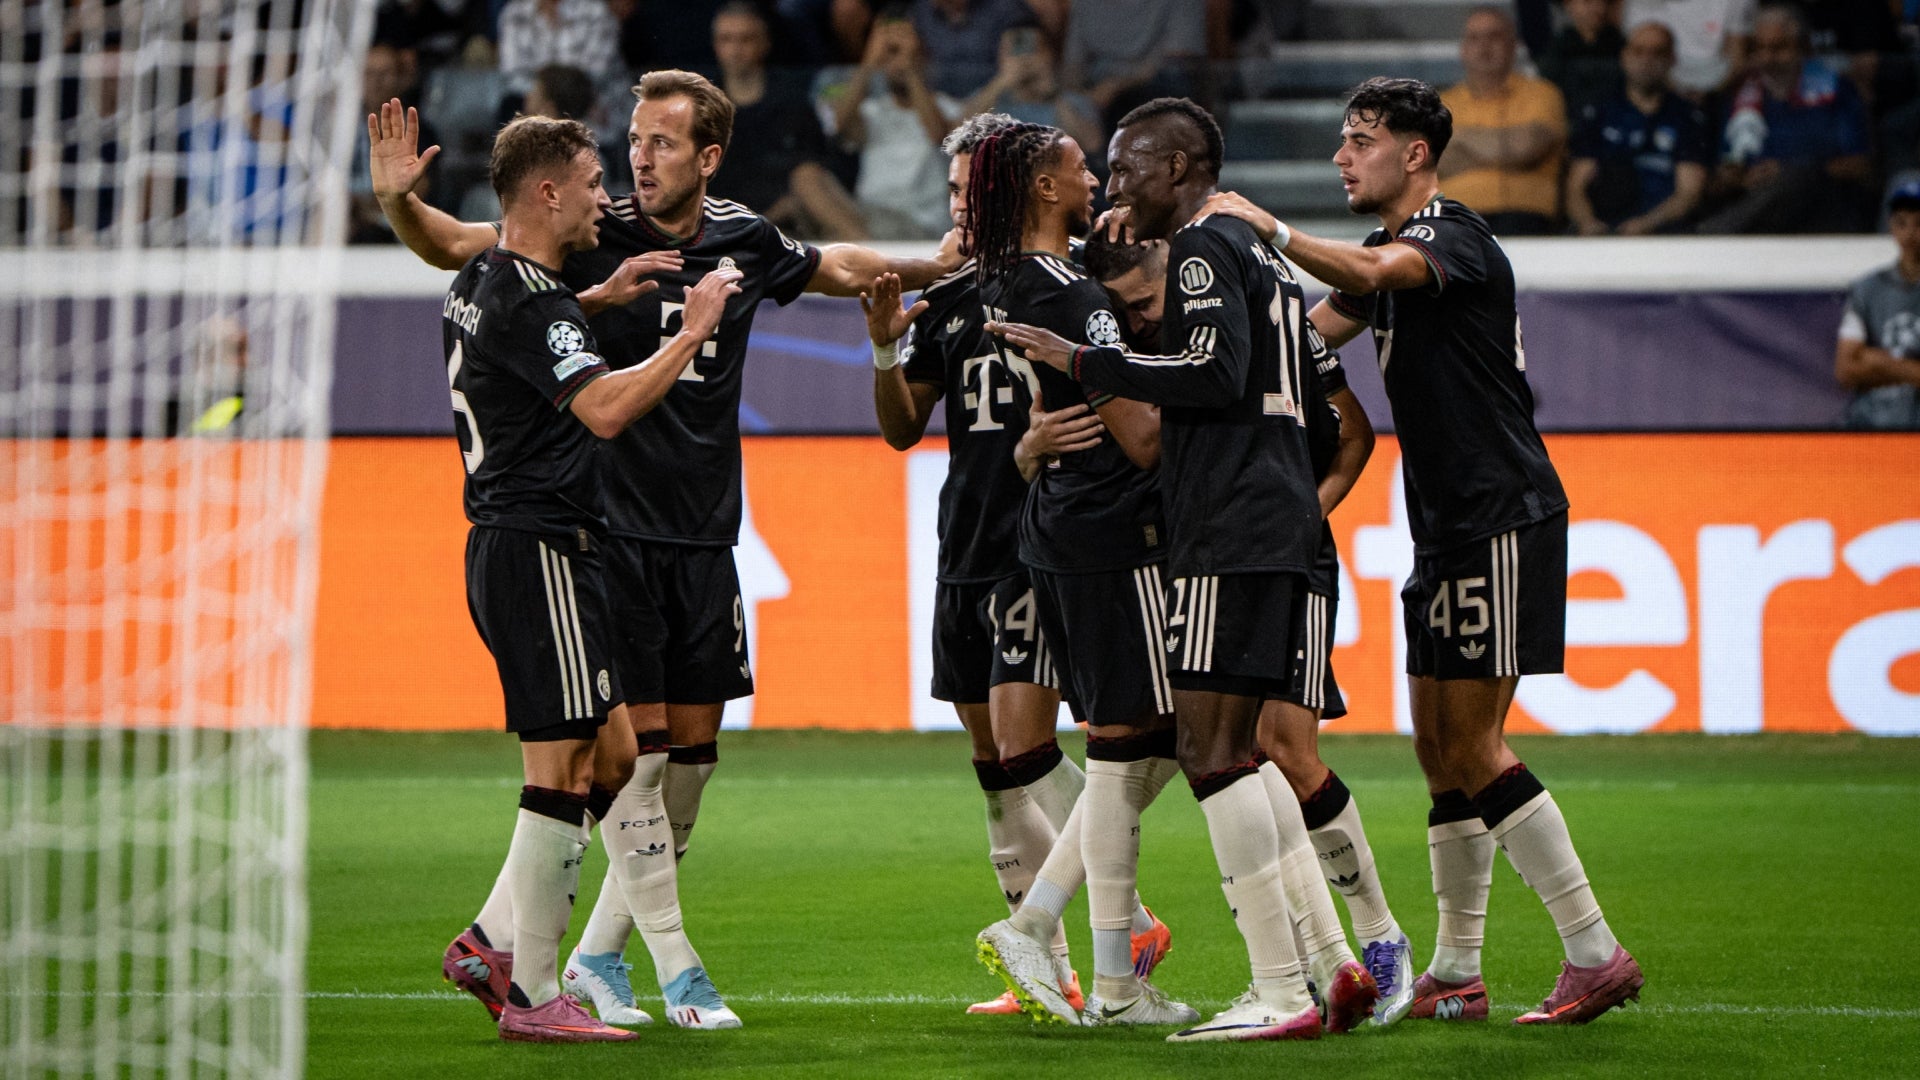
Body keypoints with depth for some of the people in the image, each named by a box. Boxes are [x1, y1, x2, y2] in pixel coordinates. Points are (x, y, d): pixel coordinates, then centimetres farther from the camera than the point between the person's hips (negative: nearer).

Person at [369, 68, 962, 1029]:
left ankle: (599, 950, 17)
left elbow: (841, 267, 25)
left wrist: (934, 268, 22)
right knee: (638, 742, -9)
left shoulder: (745, 242, 4)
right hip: (615, 527, -5)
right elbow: (459, 246, -11)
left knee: (695, 748, 6)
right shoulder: (598, 236, -8)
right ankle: (671, 966, -5)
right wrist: (401, 203, -28)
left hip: (705, 535, 5)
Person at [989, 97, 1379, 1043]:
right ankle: (1330, 965, 10)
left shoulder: (1203, 249, -8)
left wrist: (1082, 362, -15)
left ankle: (1280, 990, -13)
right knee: (1233, 752, 14)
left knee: (1211, 750, -10)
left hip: (1228, 536, -10)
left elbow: (1217, 374, -20)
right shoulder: (1259, 256, 22)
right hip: (1281, 525, 10)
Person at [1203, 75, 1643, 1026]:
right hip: (1447, 528, 10)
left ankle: (1596, 954, -10)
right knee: (1439, 745, 9)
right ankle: (1454, 975, 13)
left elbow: (1367, 275, -33)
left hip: (1501, 520, -10)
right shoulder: (1392, 254, 18)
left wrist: (1266, 230, -29)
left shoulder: (1456, 238, -13)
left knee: (1474, 748, -11)